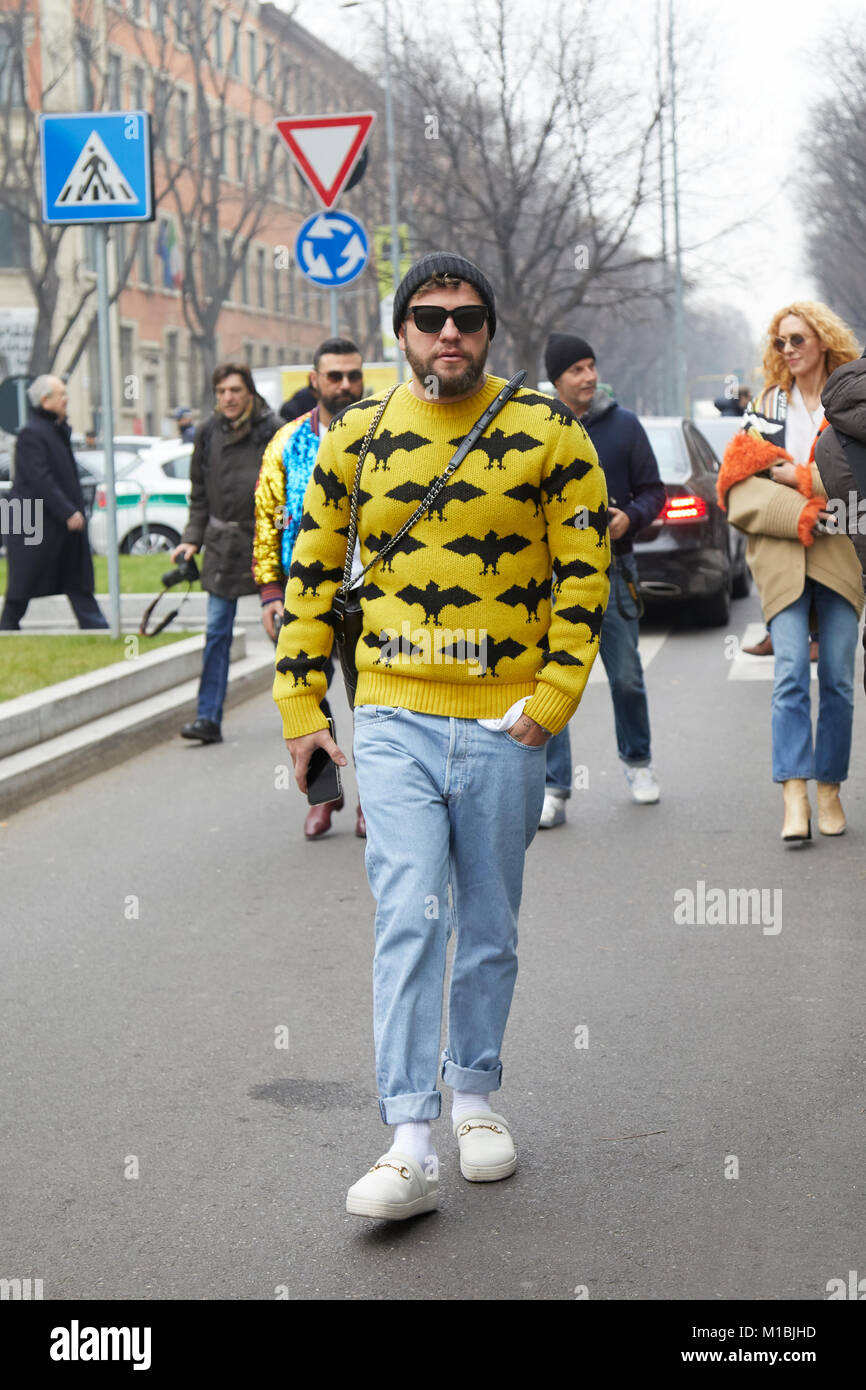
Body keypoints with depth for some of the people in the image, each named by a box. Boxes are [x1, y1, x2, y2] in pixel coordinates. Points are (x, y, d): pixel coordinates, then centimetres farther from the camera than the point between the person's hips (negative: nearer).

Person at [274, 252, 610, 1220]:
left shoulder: (547, 434, -1)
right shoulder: (356, 439, 4)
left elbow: (585, 571, 0)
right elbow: (311, 575, 10)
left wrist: (553, 697, -8)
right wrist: (301, 709, 6)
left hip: (505, 724, 0)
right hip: (393, 721, 0)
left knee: (489, 927, 11)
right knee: (408, 916, -11)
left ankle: (475, 1092, 32)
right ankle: (409, 1145, -11)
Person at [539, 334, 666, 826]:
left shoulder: (624, 425, 3)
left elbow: (653, 490, 6)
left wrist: (629, 518, -14)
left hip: (611, 568, 0)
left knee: (627, 676, 9)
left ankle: (638, 760, 33)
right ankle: (554, 790, 1)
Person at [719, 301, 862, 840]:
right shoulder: (769, 404, 15)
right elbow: (741, 484, 6)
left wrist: (798, 477, -7)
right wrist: (798, 515, -10)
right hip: (781, 554, 1)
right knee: (791, 673, -12)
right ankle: (794, 796, -17)